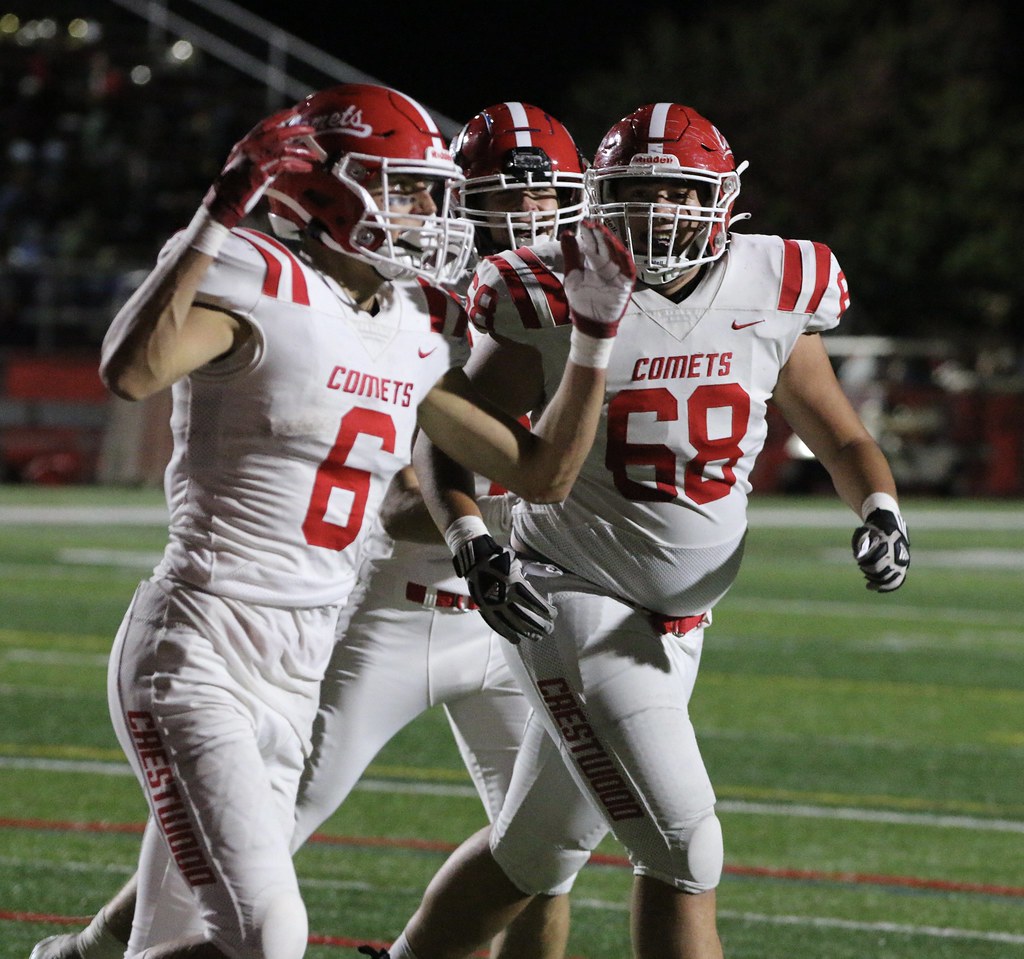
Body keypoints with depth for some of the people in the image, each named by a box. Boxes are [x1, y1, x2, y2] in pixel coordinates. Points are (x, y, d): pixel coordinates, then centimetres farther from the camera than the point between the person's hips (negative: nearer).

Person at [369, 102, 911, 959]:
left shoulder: (770, 298, 0)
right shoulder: (557, 302, -11)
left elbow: (840, 439, 12)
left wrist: (879, 507, -8)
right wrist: (470, 536, -21)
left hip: (676, 625, 5)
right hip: (576, 600, -5)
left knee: (535, 855, 15)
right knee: (683, 849, -16)